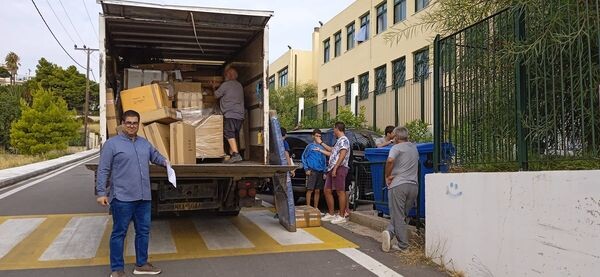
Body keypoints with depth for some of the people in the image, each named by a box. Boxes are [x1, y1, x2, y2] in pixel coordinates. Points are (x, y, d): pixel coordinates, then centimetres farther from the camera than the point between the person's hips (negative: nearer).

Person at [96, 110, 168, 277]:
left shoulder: (144, 143, 13)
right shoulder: (112, 143, -5)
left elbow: (155, 155, 31)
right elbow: (103, 170, -7)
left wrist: (164, 161, 9)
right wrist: (101, 192, -12)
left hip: (144, 197, 6)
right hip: (122, 197, -6)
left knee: (143, 231, 13)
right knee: (119, 233, 3)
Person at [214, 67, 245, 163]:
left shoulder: (225, 84, -4)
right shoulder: (239, 85, 17)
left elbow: (216, 95, 5)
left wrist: (215, 90, 27)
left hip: (230, 114, -7)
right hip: (240, 115, 7)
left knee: (229, 134, -11)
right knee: (234, 135, 12)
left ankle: (236, 154, -24)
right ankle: (231, 154, 14)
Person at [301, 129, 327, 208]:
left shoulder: (322, 147, 15)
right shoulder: (310, 146, 2)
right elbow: (303, 157, 2)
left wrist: (324, 171, 10)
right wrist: (306, 169, -7)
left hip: (320, 171, 5)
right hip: (312, 171, -5)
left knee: (317, 191, 7)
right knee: (310, 190, -7)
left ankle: (316, 208, 14)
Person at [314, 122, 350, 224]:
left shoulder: (344, 140, -8)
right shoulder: (339, 141, 22)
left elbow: (342, 155, -19)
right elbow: (332, 151, 37)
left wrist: (335, 168, -23)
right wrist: (321, 143, 43)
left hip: (339, 168, -10)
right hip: (332, 169, 10)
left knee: (340, 192, -7)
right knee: (327, 191, 10)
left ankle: (341, 216, -3)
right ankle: (331, 214, 18)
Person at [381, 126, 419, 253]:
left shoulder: (397, 147, -5)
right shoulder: (414, 148, 17)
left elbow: (390, 160, -23)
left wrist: (387, 176, -11)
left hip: (398, 185, -5)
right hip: (413, 185, 6)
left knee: (398, 216, 1)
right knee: (402, 215, 13)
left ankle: (402, 245, -2)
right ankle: (390, 233, -2)